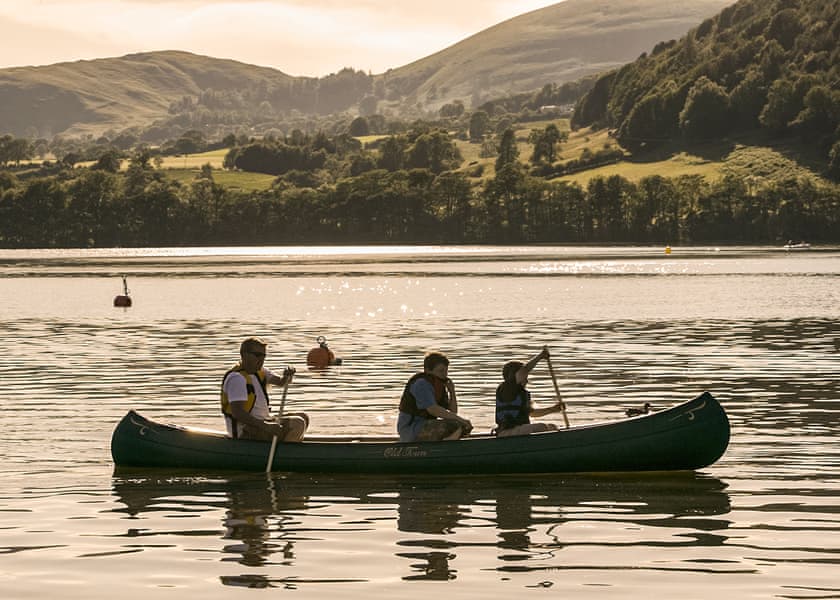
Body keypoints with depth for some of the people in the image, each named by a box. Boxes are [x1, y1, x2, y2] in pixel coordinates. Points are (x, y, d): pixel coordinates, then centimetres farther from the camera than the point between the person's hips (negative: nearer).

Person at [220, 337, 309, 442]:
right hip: (246, 433, -10)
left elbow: (282, 382, 11)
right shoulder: (237, 378, -19)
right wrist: (265, 426, -35)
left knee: (303, 417, 12)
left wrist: (287, 375, -15)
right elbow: (237, 412, -29)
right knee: (297, 424, -20)